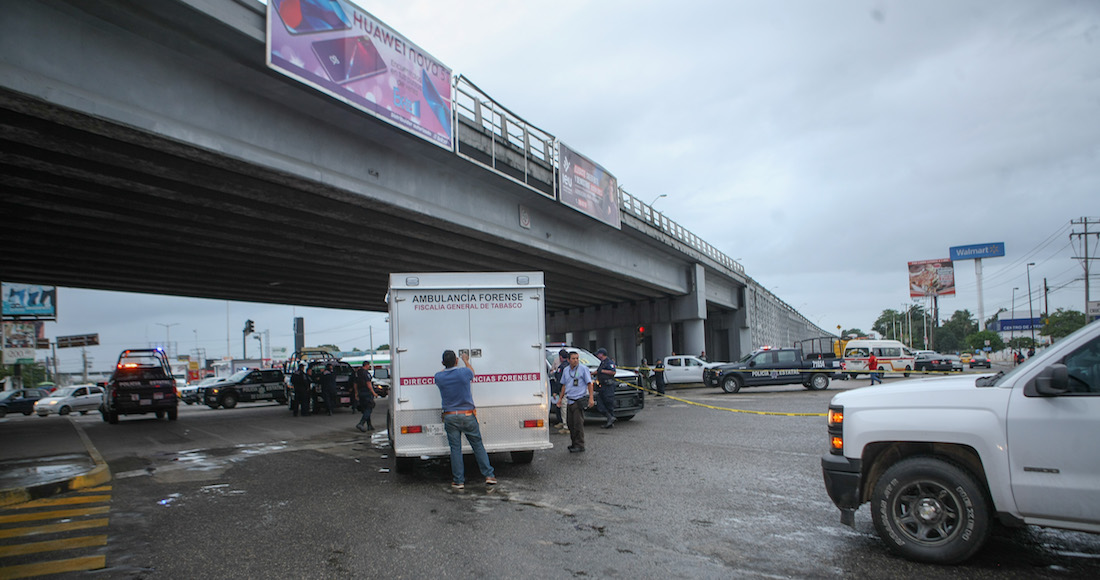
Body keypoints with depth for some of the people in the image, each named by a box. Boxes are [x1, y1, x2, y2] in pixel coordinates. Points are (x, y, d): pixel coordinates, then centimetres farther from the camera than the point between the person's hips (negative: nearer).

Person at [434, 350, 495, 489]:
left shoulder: (439, 377, -5)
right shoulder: (464, 372, -8)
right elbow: (472, 372, 17)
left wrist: (447, 365, 39)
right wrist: (465, 360, 36)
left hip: (450, 417, 1)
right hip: (468, 415, -1)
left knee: (455, 449, 6)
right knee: (478, 445, 9)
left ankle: (458, 481, 8)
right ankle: (489, 475, 8)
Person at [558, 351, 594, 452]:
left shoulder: (583, 369, -5)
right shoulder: (566, 370, 11)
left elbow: (589, 384, -5)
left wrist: (591, 398, -11)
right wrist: (560, 398, 18)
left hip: (579, 400, -6)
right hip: (569, 400, 6)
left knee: (578, 423, -8)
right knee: (570, 423, 10)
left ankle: (580, 446, -3)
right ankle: (574, 443, 22)